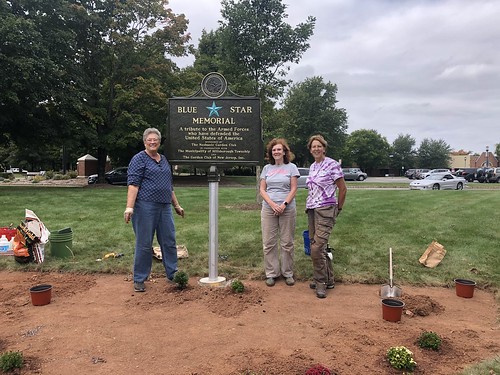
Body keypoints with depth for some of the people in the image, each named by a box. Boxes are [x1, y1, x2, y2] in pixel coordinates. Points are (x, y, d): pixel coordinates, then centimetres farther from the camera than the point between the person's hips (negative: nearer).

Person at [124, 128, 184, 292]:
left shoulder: (164, 160, 18)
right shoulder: (139, 159, -3)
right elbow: (133, 184, -13)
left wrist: (177, 205, 23)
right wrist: (130, 207, -22)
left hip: (164, 207, 6)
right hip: (145, 206, -6)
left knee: (169, 241, 9)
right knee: (144, 244, 1)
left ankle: (173, 274, 21)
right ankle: (139, 279, 14)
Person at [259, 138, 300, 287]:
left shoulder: (291, 167, 4)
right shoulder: (267, 168, 11)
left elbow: (293, 189, -1)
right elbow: (262, 190, 6)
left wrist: (284, 204, -14)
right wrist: (272, 204, -10)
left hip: (287, 209, -2)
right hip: (268, 209, 2)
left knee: (287, 243, 4)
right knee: (269, 243, 3)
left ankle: (288, 273, 17)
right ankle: (271, 273, 14)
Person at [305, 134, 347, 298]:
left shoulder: (332, 164, -9)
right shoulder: (312, 167, 13)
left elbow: (343, 189, -5)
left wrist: (339, 208, 2)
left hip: (325, 210, -7)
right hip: (311, 210, 7)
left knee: (317, 248, -12)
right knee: (318, 247, 10)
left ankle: (321, 282, 4)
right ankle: (328, 280, 24)